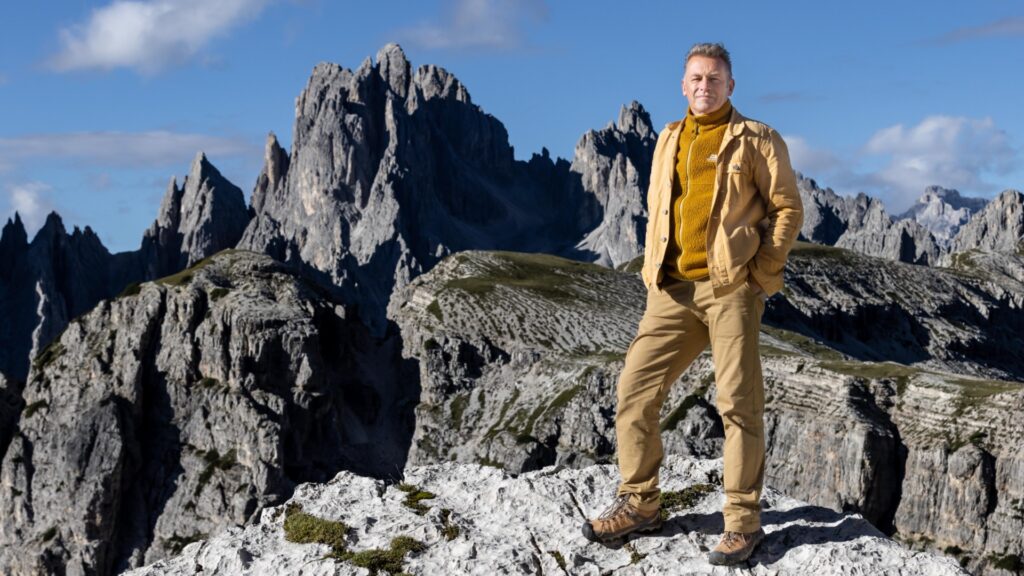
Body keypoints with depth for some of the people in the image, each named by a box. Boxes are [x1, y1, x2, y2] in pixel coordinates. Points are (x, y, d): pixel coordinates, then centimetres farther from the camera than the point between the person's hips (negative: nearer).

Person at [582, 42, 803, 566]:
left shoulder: (756, 140, 2)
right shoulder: (669, 140, 17)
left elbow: (788, 207, 0)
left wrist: (761, 274, -8)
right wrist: (652, 271, 10)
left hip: (731, 288, -5)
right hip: (673, 290, 5)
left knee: (738, 401, -3)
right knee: (635, 389, 2)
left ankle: (743, 519, 6)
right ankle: (639, 503, 14)